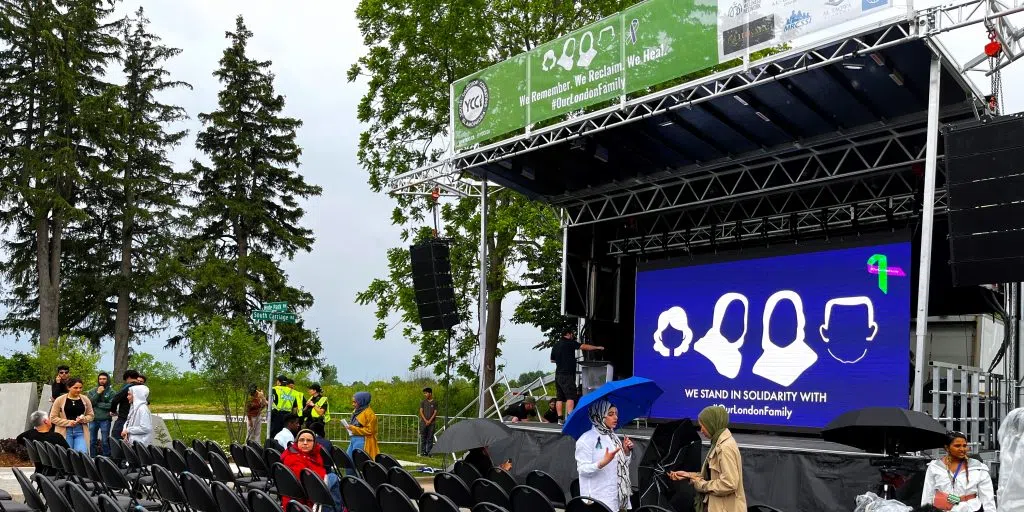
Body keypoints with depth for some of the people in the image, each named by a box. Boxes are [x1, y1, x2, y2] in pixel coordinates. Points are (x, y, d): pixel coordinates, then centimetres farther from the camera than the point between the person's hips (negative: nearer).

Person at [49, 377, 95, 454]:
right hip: (65, 432, -2)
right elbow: (53, 418, -1)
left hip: (80, 431, 2)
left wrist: (83, 419, -10)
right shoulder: (60, 400, -2)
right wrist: (68, 422, -13)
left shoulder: (85, 399, 6)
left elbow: (90, 416, 13)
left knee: (82, 453, -12)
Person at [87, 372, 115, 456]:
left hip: (105, 420, -3)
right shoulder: (92, 391, 9)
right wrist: (98, 393, -11)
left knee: (105, 442, 1)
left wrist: (97, 404, -10)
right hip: (93, 419, 3)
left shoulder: (111, 392, -1)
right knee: (92, 441, 10)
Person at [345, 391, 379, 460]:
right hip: (353, 439, 9)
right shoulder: (356, 411, 14)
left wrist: (354, 428, -17)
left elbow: (369, 430, -16)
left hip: (361, 441, -9)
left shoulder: (369, 413, -12)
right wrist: (349, 427, 5)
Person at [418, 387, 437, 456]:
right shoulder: (422, 402, 8)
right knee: (423, 438, -1)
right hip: (423, 422, 0)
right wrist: (425, 420, -8)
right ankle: (423, 452, 3)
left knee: (430, 438, 0)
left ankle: (429, 452, 3)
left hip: (431, 422, 0)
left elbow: (435, 412, 2)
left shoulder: (434, 403, 6)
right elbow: (421, 411, 3)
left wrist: (430, 421, -9)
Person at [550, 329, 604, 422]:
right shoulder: (569, 343, -5)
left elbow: (552, 360, 25)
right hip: (567, 374, -8)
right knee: (570, 397, -13)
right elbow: (584, 347, -7)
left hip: (558, 375, 8)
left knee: (559, 397, 7)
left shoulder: (555, 346, 16)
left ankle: (560, 418, 4)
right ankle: (569, 417, -24)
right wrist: (597, 348, 1)